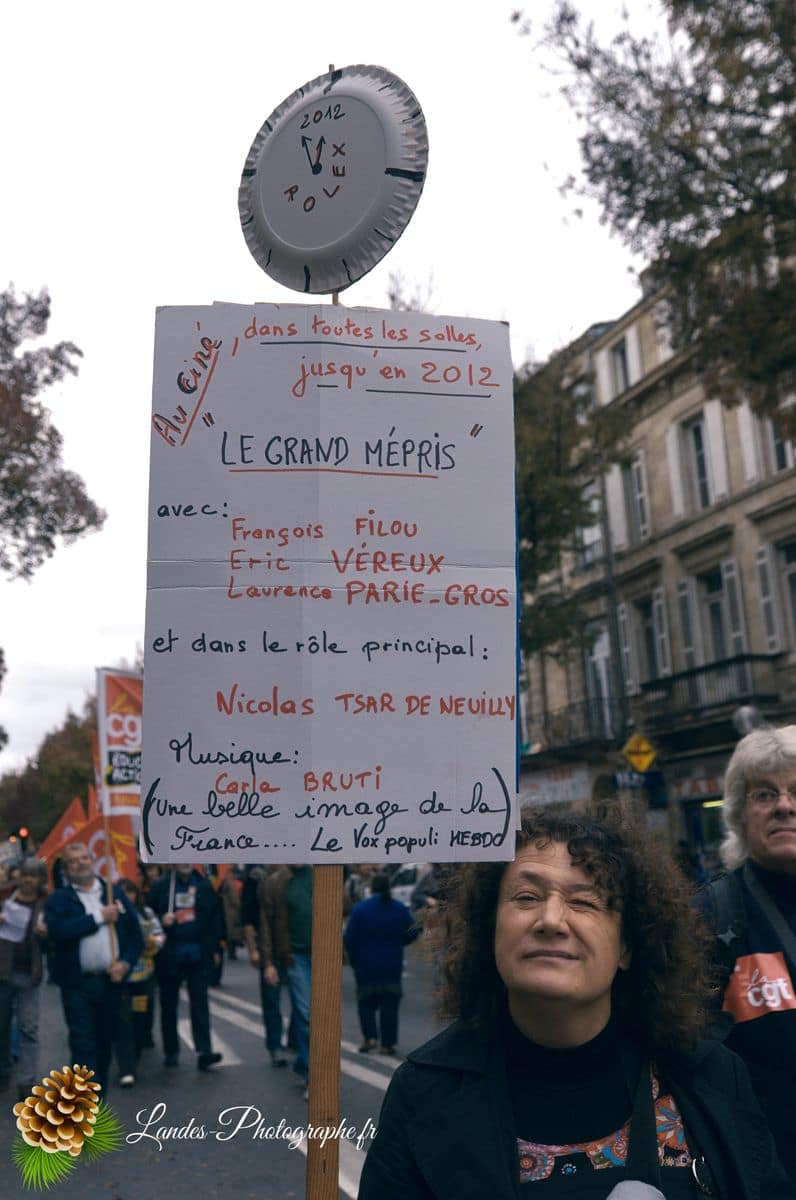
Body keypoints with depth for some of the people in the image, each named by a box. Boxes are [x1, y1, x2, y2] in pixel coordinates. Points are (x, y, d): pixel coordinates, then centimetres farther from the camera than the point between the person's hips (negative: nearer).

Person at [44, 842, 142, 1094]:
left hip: (112, 980, 3)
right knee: (83, 1045, -7)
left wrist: (125, 963, -7)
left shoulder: (115, 893, 10)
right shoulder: (58, 899, 2)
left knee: (105, 1043, 12)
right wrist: (98, 917, -14)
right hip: (77, 985, -3)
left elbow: (135, 933, 9)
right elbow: (57, 930, -18)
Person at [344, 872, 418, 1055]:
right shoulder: (400, 909, -2)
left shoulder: (360, 909, -11)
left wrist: (353, 960, 6)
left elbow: (349, 938, -10)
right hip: (392, 966, 2)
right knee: (389, 1003, 7)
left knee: (366, 1002, 13)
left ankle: (369, 1036, 1)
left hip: (366, 965, -2)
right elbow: (412, 933, 4)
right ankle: (387, 1043, 9)